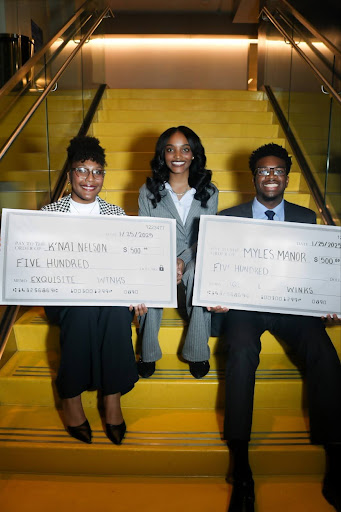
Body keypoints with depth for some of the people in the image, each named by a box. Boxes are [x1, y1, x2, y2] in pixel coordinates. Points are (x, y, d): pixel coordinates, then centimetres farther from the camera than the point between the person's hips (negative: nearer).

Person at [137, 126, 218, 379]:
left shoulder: (209, 192, 7)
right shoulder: (148, 191, 6)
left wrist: (184, 260, -17)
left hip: (194, 264, 0)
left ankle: (198, 352, -16)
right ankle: (148, 352, -16)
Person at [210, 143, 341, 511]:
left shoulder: (306, 218, 15)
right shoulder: (228, 218, 11)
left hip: (293, 304, 2)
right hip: (243, 304, -1)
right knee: (242, 353, -32)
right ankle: (241, 467, -24)